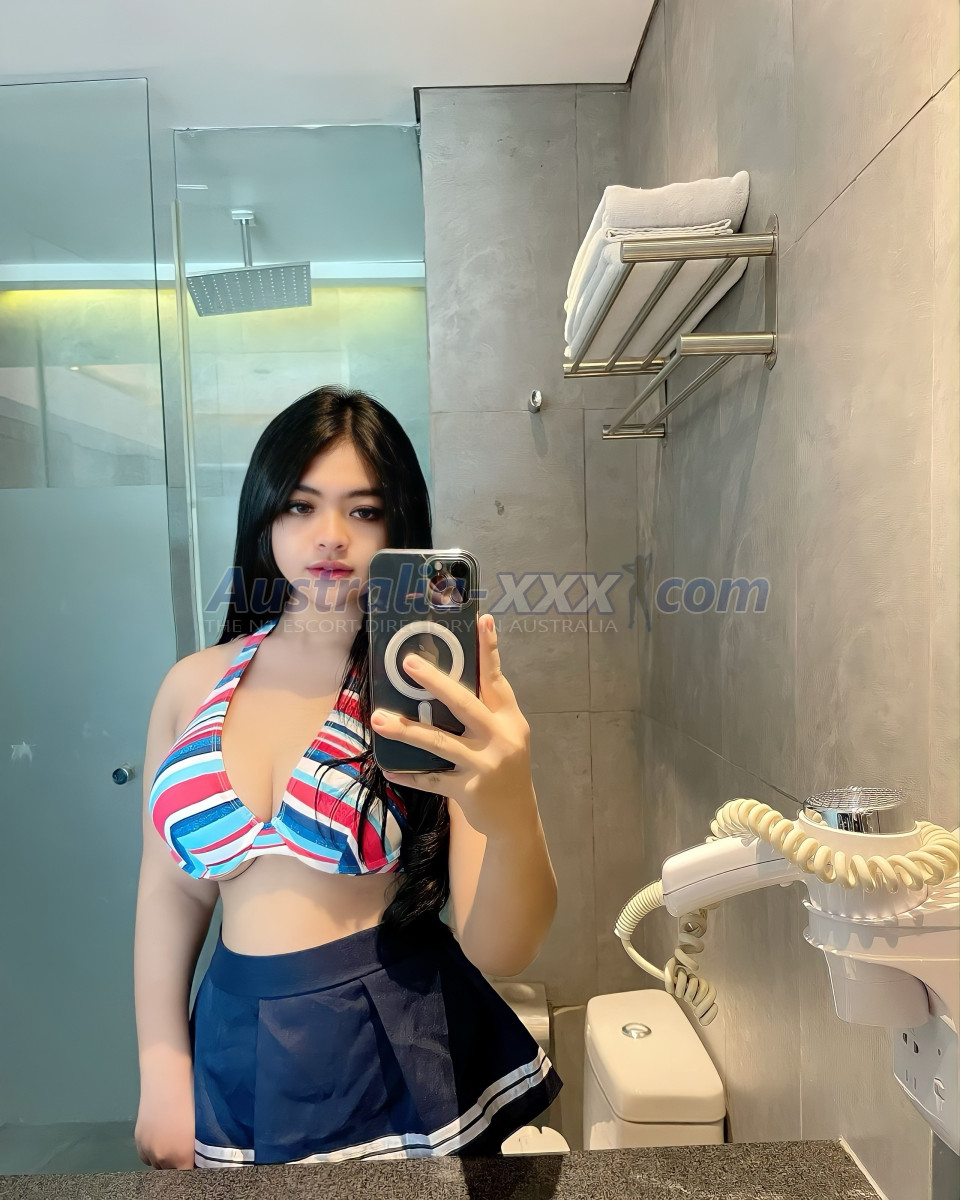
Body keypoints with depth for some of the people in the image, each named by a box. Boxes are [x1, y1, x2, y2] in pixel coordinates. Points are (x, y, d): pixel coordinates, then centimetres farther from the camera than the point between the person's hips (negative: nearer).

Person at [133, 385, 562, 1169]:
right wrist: (163, 1071, 2)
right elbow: (170, 886, 6)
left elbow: (500, 952, -18)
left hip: (404, 1054, -2)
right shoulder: (193, 685, -3)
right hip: (240, 1054, 3)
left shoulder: (433, 690, -13)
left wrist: (512, 819, -37)